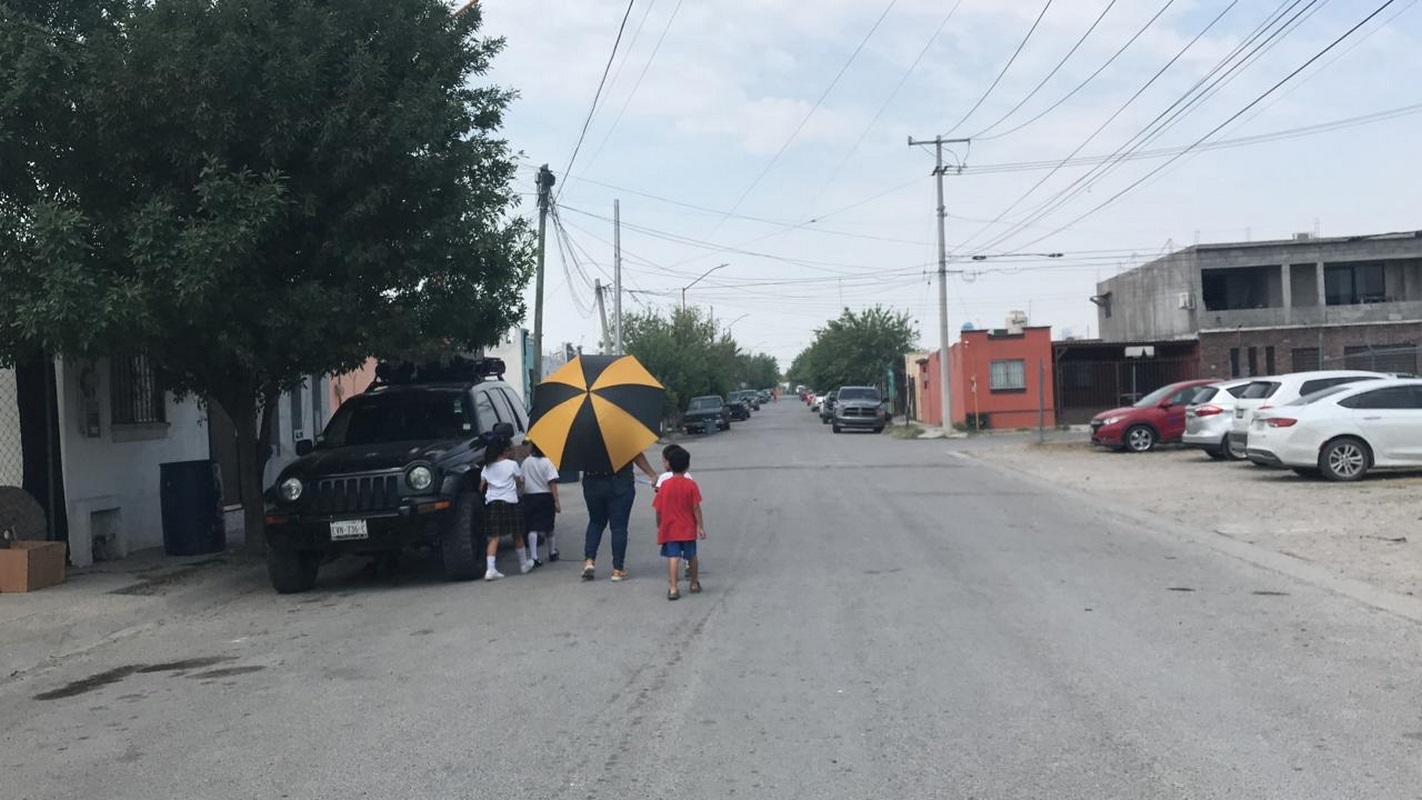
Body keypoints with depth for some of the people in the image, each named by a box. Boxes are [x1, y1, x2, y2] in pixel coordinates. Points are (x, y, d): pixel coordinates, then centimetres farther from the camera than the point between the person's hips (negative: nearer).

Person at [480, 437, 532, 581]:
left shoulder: (487, 467, 9)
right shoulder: (512, 464, -3)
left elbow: (481, 487, 8)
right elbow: (520, 482, 3)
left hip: (491, 503, 3)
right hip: (509, 503, -3)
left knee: (494, 537, -2)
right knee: (517, 535, 13)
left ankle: (490, 569, -15)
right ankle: (524, 564, 28)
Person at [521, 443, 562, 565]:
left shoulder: (526, 462, 2)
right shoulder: (547, 462, -9)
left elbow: (522, 481, 7)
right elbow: (552, 483, -14)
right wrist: (556, 502, -13)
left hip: (529, 497, 2)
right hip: (545, 496, -2)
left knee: (532, 528, 0)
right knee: (548, 527, 15)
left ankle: (533, 556, -12)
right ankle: (552, 552, 29)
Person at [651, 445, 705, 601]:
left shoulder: (665, 485, -5)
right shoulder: (691, 485, -7)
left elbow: (658, 509, -2)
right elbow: (696, 508, -9)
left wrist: (659, 525, 12)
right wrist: (700, 526, -3)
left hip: (669, 529, 0)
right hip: (688, 529, 0)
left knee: (673, 557, -5)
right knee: (691, 556, 17)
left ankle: (673, 588, -16)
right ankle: (694, 583, 32)